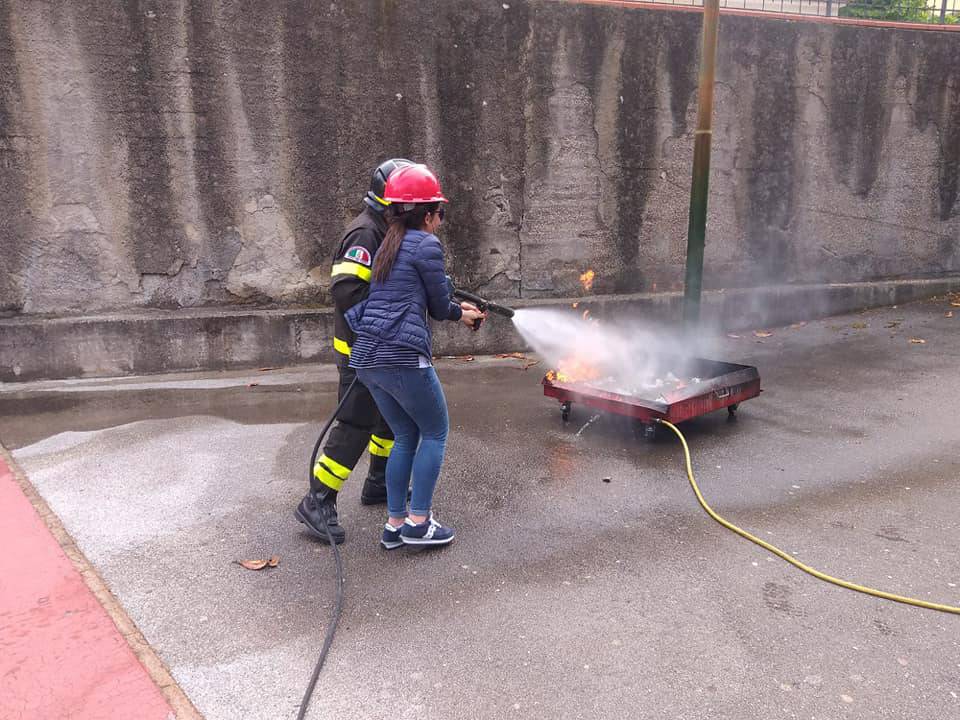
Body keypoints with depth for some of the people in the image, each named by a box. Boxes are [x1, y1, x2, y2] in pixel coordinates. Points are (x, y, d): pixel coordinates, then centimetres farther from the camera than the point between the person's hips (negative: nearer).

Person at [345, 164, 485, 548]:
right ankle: (418, 522, 10)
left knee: (405, 436, 19)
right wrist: (459, 314, 23)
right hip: (402, 357, -8)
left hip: (367, 357, 8)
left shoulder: (389, 245, 19)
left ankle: (395, 524, 21)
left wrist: (459, 310, 33)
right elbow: (438, 306, 0)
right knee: (435, 432, 10)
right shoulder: (426, 245, -6)